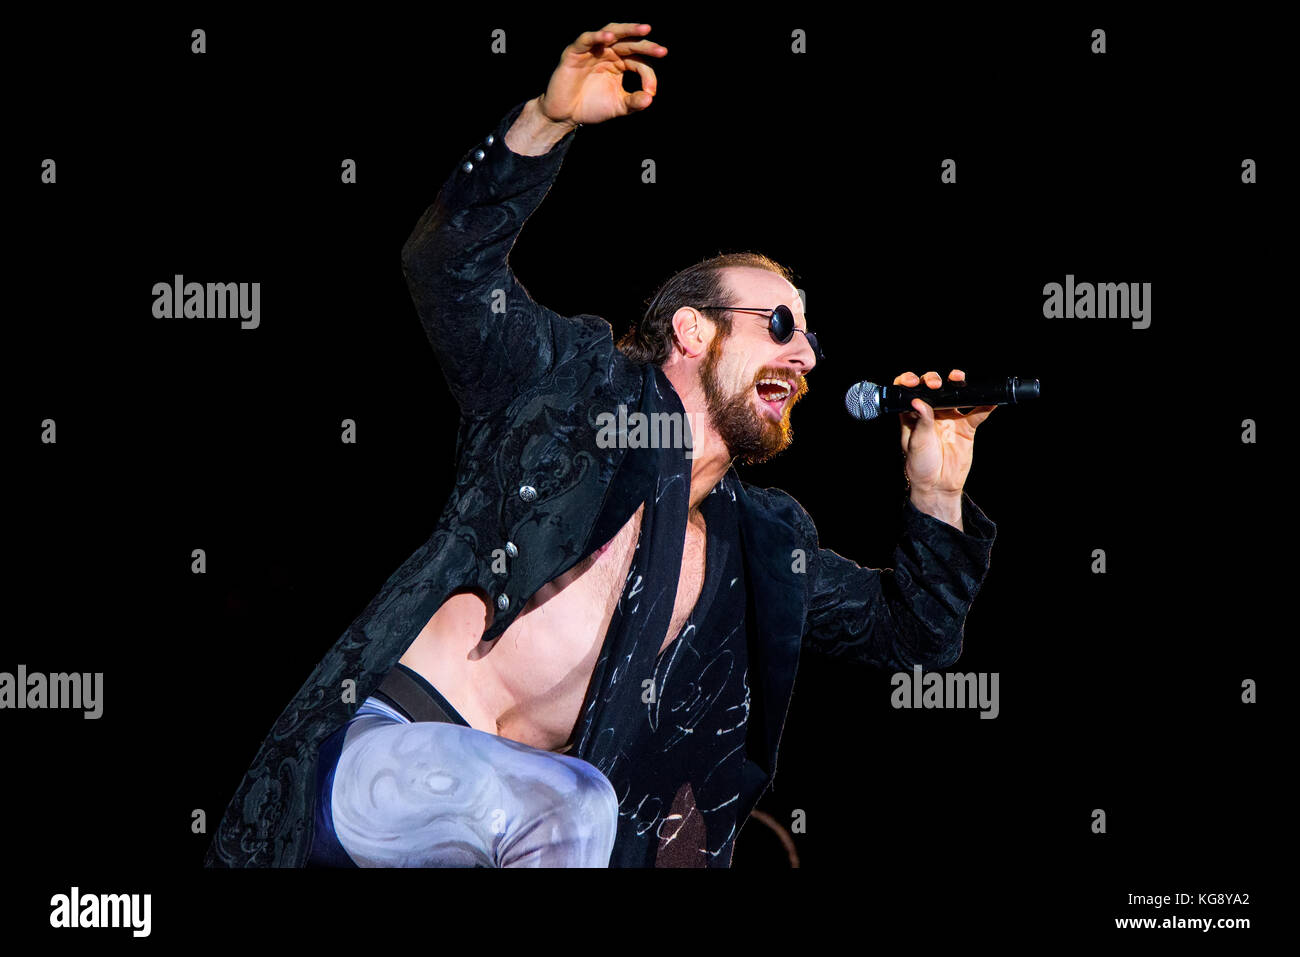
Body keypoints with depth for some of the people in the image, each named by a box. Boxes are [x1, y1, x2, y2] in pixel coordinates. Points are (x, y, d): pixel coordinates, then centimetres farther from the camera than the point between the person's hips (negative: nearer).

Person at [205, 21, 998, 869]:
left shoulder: (765, 551, 21)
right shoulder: (585, 385, 7)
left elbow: (910, 634, 23)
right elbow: (454, 268, -3)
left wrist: (936, 499, 6)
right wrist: (548, 123, -17)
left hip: (524, 815, 7)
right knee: (572, 807, -33)